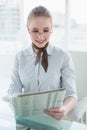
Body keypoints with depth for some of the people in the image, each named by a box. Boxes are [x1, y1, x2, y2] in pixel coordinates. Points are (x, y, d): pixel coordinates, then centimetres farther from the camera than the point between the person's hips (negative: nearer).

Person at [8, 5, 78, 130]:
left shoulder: (63, 56, -1)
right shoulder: (20, 56, 6)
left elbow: (71, 93, -2)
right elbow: (14, 88, 5)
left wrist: (65, 109, -25)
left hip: (54, 117, 0)